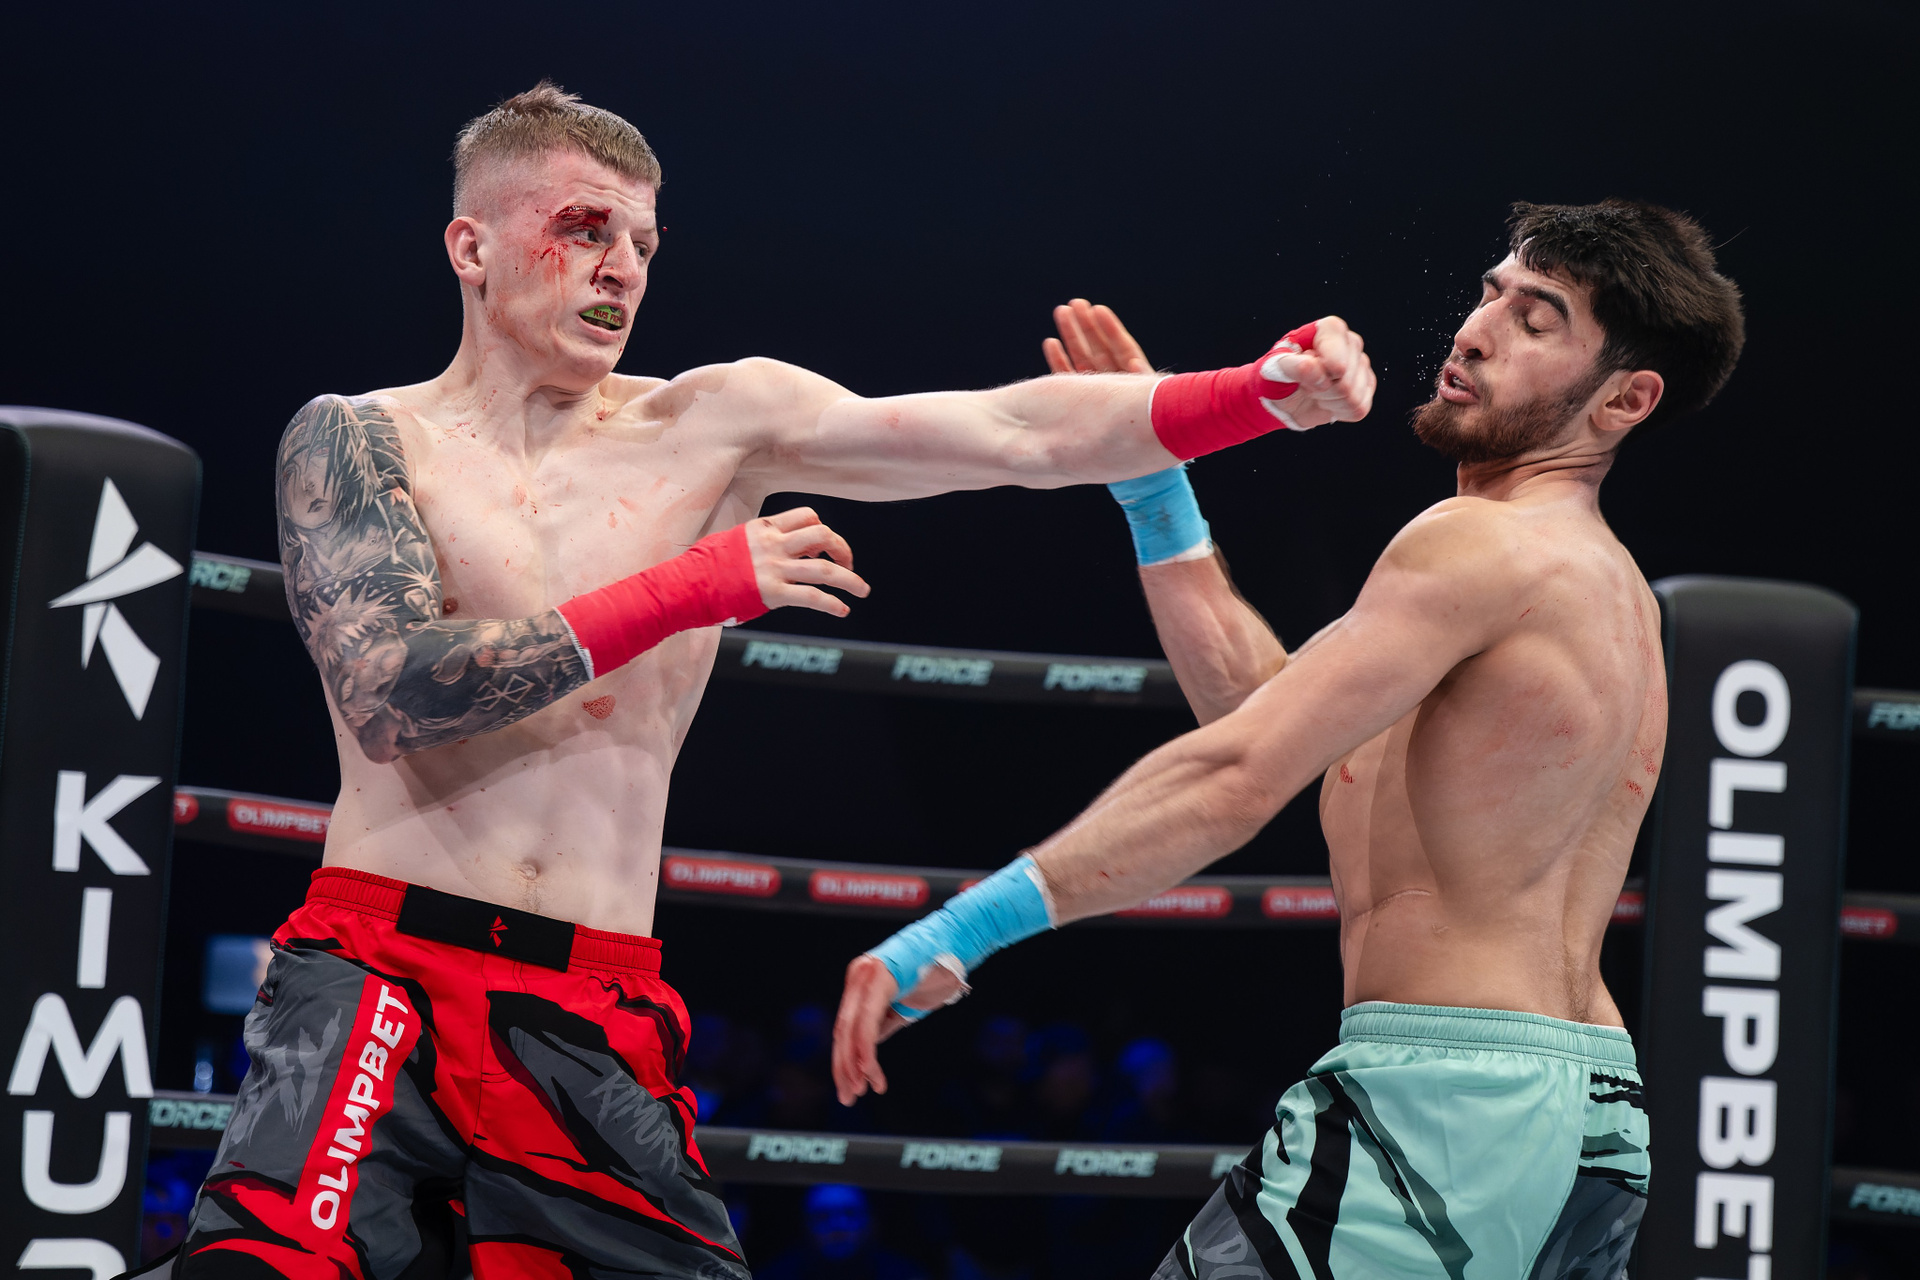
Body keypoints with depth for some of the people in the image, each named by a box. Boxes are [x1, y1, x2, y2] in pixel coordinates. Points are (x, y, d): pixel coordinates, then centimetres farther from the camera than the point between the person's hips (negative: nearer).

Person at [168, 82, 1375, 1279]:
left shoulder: (713, 425, 10)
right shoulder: (360, 439, 3)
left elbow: (1023, 435, 2)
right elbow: (389, 698, -13)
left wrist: (1268, 392, -12)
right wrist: (693, 589, -14)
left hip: (596, 1033, 3)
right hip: (379, 975, -3)